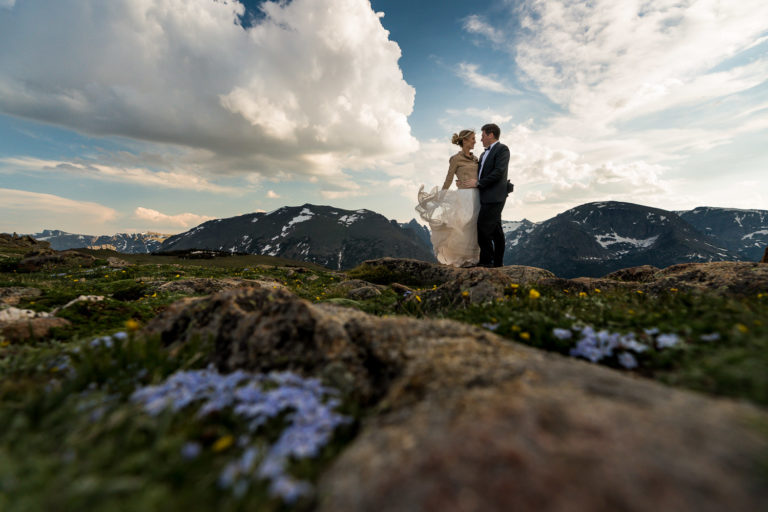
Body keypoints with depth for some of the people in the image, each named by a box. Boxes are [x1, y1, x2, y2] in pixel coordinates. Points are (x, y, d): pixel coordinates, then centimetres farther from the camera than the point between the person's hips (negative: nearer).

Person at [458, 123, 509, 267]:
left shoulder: (502, 149, -3)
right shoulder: (484, 154, 24)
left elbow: (499, 172, -15)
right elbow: (479, 173, 22)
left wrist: (478, 182, -14)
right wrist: (465, 182, 5)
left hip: (494, 197, -9)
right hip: (486, 197, 9)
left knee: (483, 227, -14)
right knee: (495, 229, 9)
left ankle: (486, 259, -6)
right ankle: (498, 261, 13)